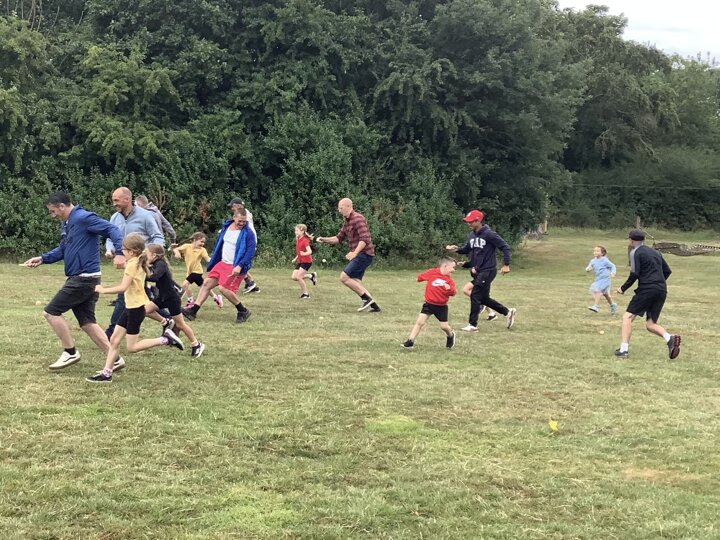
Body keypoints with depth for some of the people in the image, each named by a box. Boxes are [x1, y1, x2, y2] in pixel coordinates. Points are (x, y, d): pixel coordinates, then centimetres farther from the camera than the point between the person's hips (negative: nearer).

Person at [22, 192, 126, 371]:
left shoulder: (84, 218, -14)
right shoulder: (66, 224, 16)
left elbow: (112, 230, -21)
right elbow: (62, 250, 28)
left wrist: (119, 252, -34)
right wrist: (42, 259, 17)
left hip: (85, 278, -10)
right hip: (79, 279, 10)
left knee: (51, 312, -4)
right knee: (87, 322, 10)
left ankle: (71, 352, 5)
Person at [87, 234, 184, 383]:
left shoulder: (132, 264, -19)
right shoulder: (139, 263, 8)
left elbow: (123, 287, -26)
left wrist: (103, 290, -17)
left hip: (136, 308, -10)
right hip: (131, 306, 10)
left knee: (132, 347, -3)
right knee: (114, 339, 8)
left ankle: (166, 339, -1)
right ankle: (106, 373, 11)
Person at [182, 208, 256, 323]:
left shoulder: (248, 233, -13)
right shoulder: (226, 227, 7)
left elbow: (250, 252, -17)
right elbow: (219, 244, 18)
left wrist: (240, 266, -27)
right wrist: (211, 263, 20)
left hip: (235, 267, -7)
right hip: (222, 263, 7)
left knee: (224, 288, -18)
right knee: (207, 283, 4)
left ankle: (243, 312, 0)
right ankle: (193, 311, 9)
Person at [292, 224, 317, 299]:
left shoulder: (305, 240, -17)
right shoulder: (298, 240, 9)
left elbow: (310, 251, -26)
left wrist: (304, 254, -44)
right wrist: (296, 258, 17)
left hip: (306, 261, -9)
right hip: (300, 261, 9)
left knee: (298, 277, -16)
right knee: (294, 277, -1)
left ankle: (305, 294, -2)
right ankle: (311, 276, 15)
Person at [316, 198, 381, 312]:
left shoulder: (357, 218, -14)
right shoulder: (347, 221, 16)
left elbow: (364, 239, -23)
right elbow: (338, 238, 19)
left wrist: (354, 253, -30)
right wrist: (324, 239, 5)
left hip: (364, 254, -10)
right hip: (359, 255, 10)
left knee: (344, 277, -14)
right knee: (355, 282, 9)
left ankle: (366, 298, -9)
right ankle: (373, 305, 12)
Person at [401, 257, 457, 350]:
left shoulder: (449, 279, -4)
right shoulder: (432, 272, -8)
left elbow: (453, 292, -12)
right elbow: (420, 277, 7)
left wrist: (450, 289, -28)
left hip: (441, 306, 1)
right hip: (429, 304, -1)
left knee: (444, 326, 3)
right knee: (420, 322, -8)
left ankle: (451, 336, 37)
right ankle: (410, 342, -2)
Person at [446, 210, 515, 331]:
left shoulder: (489, 234, -15)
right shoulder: (472, 235, 7)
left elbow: (505, 247, -13)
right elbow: (467, 249, 19)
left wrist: (506, 265, -15)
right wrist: (457, 249, -1)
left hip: (487, 271, -8)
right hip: (478, 271, 8)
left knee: (475, 296, -10)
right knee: (483, 298, 14)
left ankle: (472, 325, -2)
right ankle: (507, 312, 29)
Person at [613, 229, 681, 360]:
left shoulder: (635, 252, -1)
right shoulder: (655, 252, 21)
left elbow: (634, 274, -11)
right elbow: (667, 271, 23)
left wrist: (623, 288, 0)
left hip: (647, 289, -7)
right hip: (662, 291, 7)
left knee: (628, 317, -1)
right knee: (650, 324, 11)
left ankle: (624, 349, -10)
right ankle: (670, 338, -16)